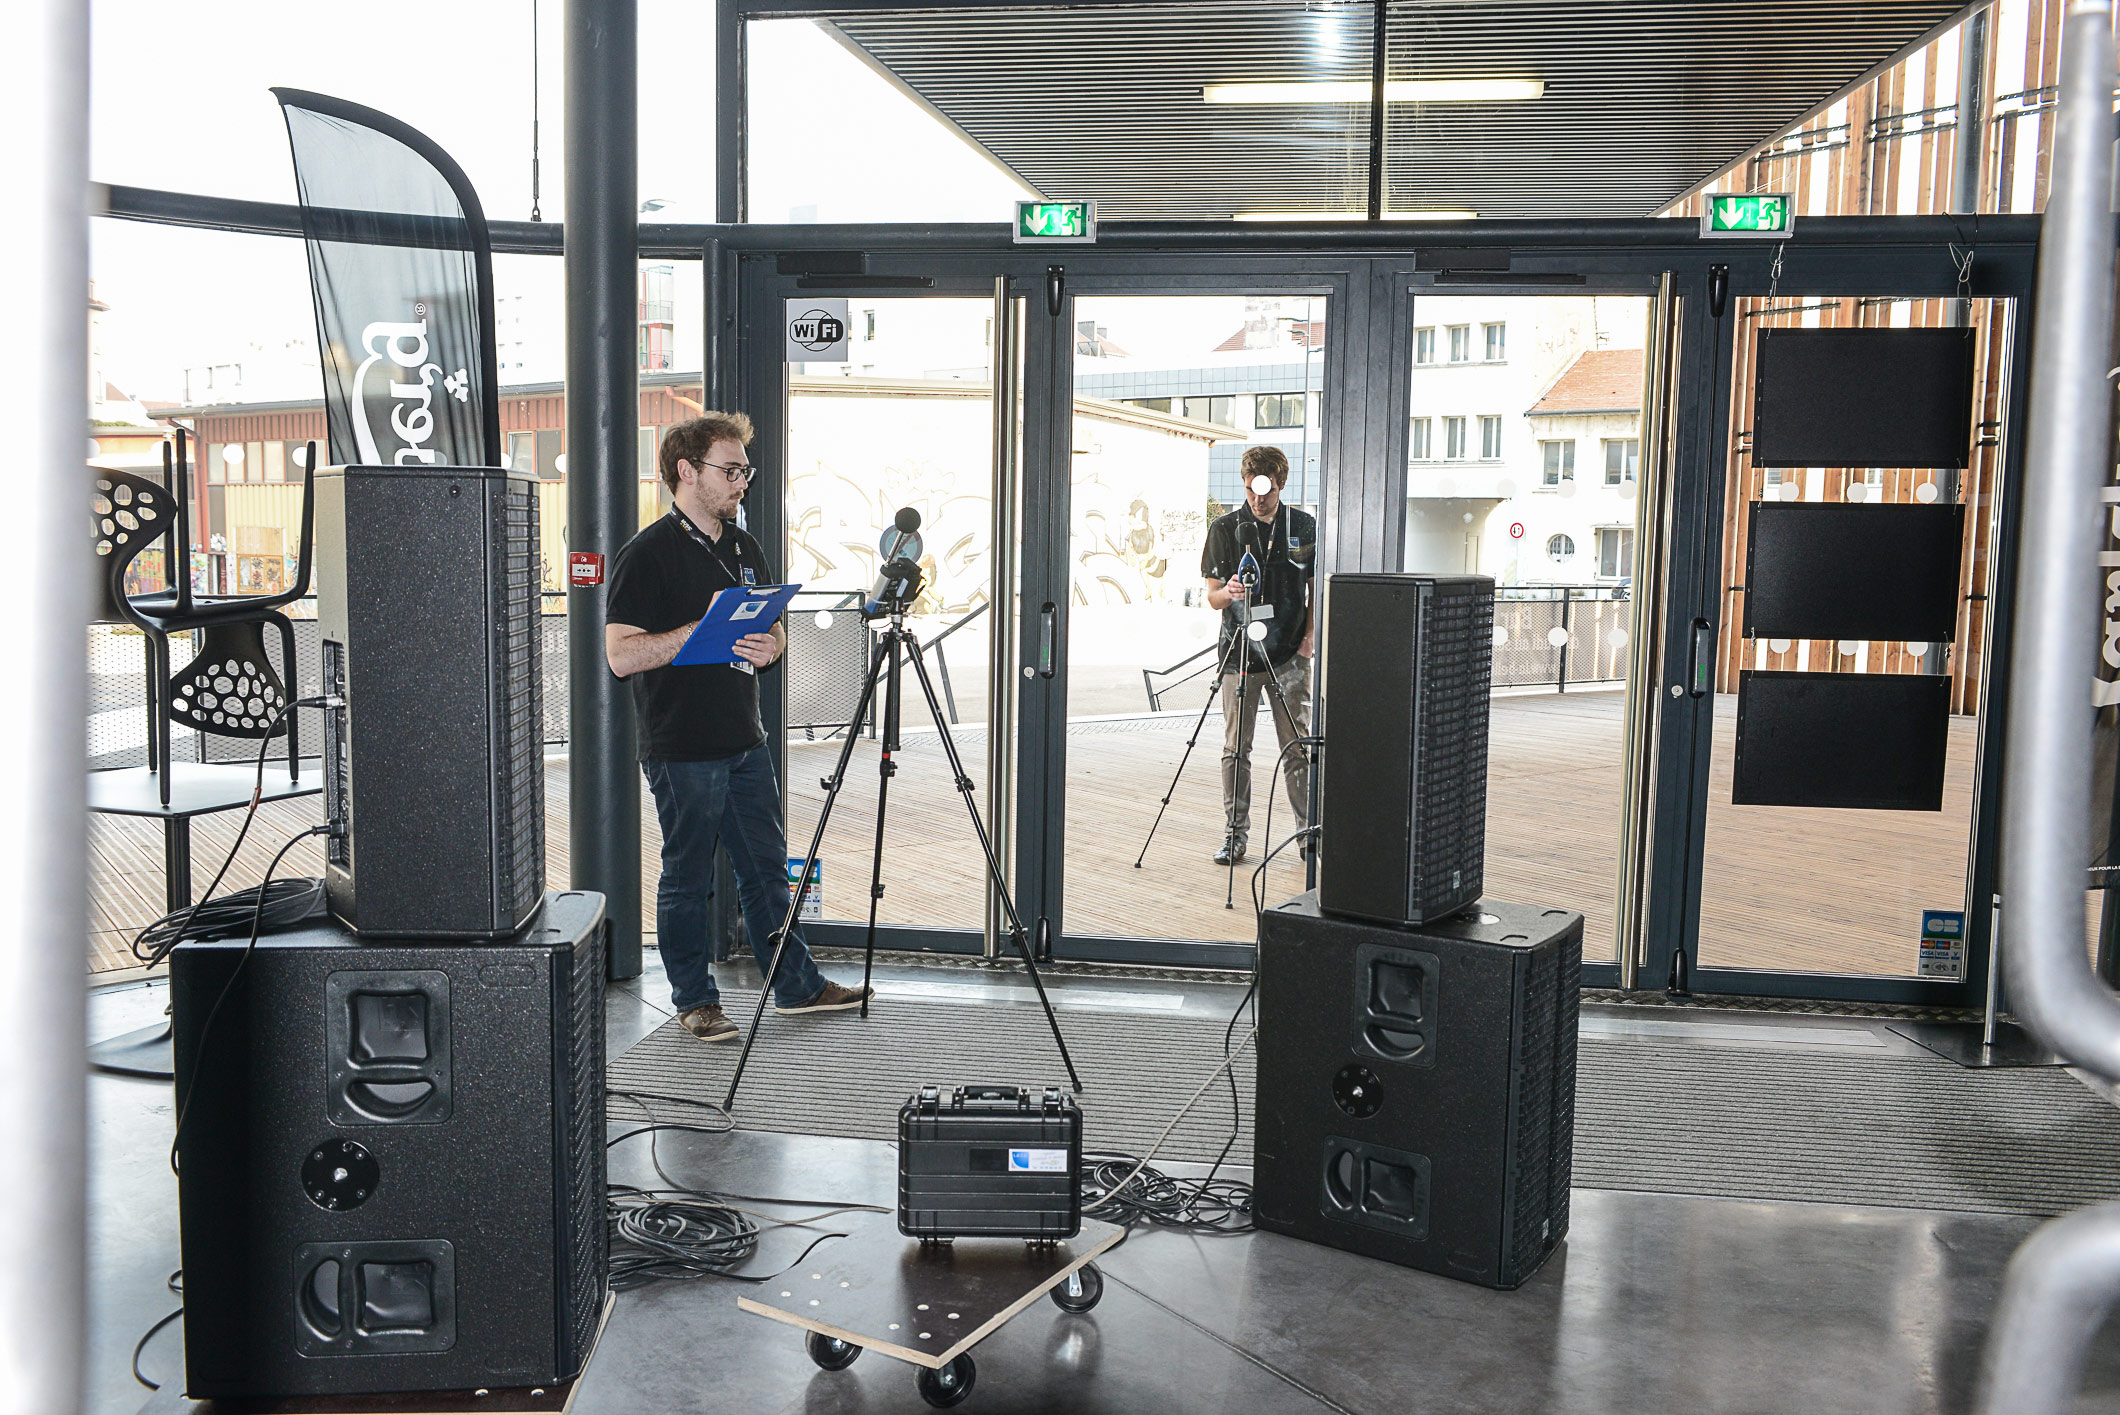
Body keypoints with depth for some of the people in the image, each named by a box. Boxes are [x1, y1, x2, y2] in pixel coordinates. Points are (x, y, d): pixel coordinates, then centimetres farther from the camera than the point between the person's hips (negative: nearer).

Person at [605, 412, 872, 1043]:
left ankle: (798, 984, 26)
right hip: (682, 750, -7)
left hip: (745, 743, 7)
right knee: (687, 879, 5)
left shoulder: (743, 548, 13)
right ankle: (695, 1001, 18)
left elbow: (773, 630, 22)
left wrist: (769, 647, -2)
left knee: (766, 868, 15)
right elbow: (622, 654, -17)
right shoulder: (647, 554, -11)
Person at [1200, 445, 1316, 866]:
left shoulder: (1305, 526, 6)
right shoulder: (1225, 528, 3)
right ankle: (1236, 834, 10)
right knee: (1235, 748, 2)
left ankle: (1308, 830, 12)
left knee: (1297, 747, 2)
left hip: (1290, 654, 0)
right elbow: (1212, 597, 4)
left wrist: (1309, 637, 1)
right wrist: (1228, 592, -19)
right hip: (1239, 653, 0)